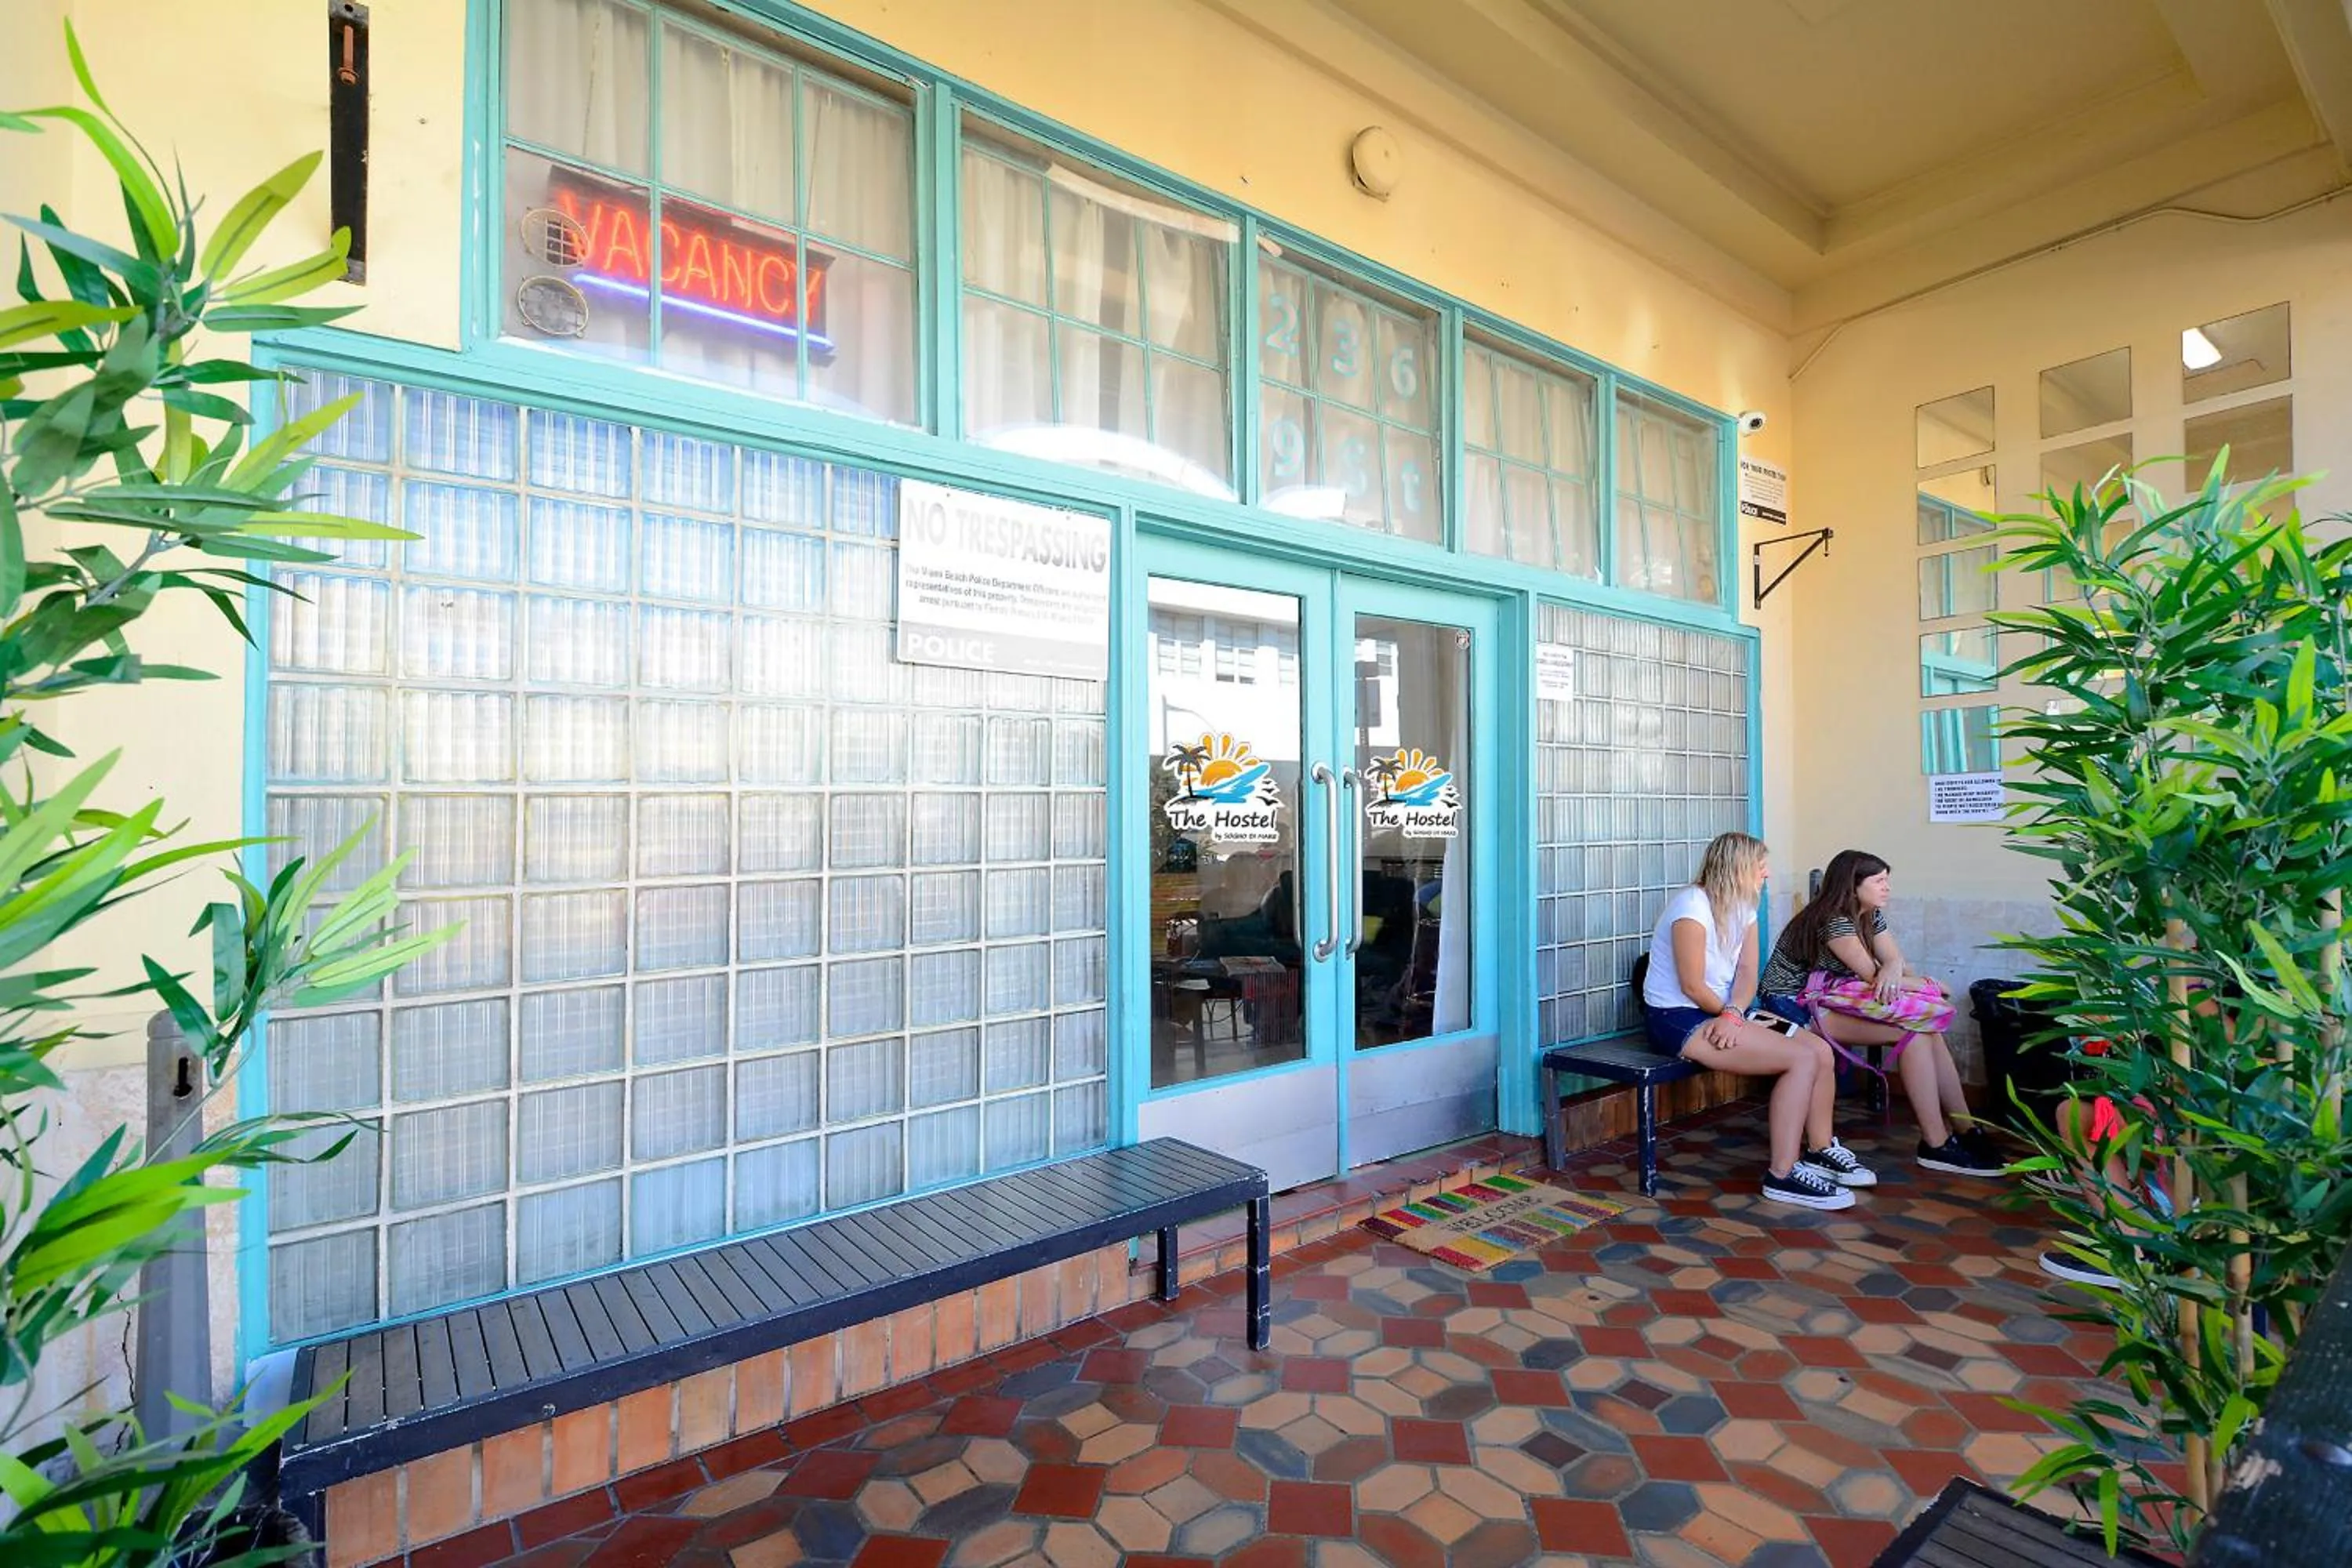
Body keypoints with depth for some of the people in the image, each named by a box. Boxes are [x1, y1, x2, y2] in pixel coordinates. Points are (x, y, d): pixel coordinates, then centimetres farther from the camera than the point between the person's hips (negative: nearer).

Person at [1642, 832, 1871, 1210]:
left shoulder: (1743, 907, 10)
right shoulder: (1693, 907, -20)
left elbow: (1747, 973, 1)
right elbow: (1692, 986, -20)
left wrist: (1734, 1014, -18)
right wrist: (1735, 1018, -6)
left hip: (1719, 1012, 9)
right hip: (1677, 1019, -9)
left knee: (1821, 1050, 0)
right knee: (1802, 1058, -17)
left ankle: (1820, 1149, 18)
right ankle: (1783, 1175, -11)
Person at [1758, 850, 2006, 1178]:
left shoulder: (1871, 916, 10)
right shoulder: (1832, 920, -18)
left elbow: (1900, 964, 5)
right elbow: (1873, 976, -19)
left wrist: (1895, 968, -20)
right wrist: (1930, 986, -7)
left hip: (1829, 997, 9)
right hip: (1795, 1006, -9)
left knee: (1929, 1030, -9)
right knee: (1913, 1032, -21)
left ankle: (1965, 1130, 0)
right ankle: (1936, 1146, -15)